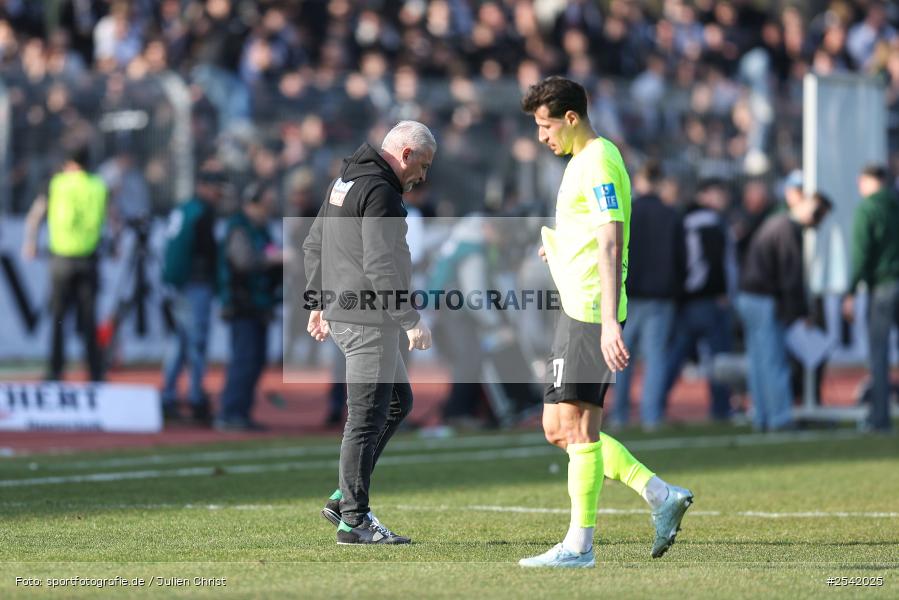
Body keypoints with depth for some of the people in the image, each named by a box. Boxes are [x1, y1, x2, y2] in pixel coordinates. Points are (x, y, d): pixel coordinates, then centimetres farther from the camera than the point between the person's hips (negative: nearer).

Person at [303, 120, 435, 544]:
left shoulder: (345, 181, 16)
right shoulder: (379, 191, -16)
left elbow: (314, 245, 24)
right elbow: (380, 265, -22)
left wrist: (318, 303, 27)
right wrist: (412, 320, -20)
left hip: (342, 309, 10)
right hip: (368, 318, -10)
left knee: (399, 400, 19)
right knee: (367, 415, -6)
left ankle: (344, 499, 16)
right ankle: (354, 520, -2)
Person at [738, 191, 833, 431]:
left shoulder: (774, 223, 17)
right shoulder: (790, 231, -15)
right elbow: (792, 274, -18)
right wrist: (800, 310, -15)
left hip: (747, 296, 10)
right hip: (766, 302, -10)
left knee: (758, 361, 11)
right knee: (774, 361, -9)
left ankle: (762, 418, 13)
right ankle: (780, 418, -10)